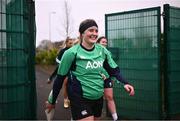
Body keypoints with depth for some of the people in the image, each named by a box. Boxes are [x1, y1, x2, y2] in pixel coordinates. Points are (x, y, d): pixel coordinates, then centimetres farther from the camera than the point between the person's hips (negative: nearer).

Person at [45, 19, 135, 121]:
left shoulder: (103, 51, -1)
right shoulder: (71, 53, -13)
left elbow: (114, 70, 8)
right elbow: (60, 78, -5)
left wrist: (124, 83, -11)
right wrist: (52, 101, 2)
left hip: (98, 98, 6)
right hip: (80, 100, -6)